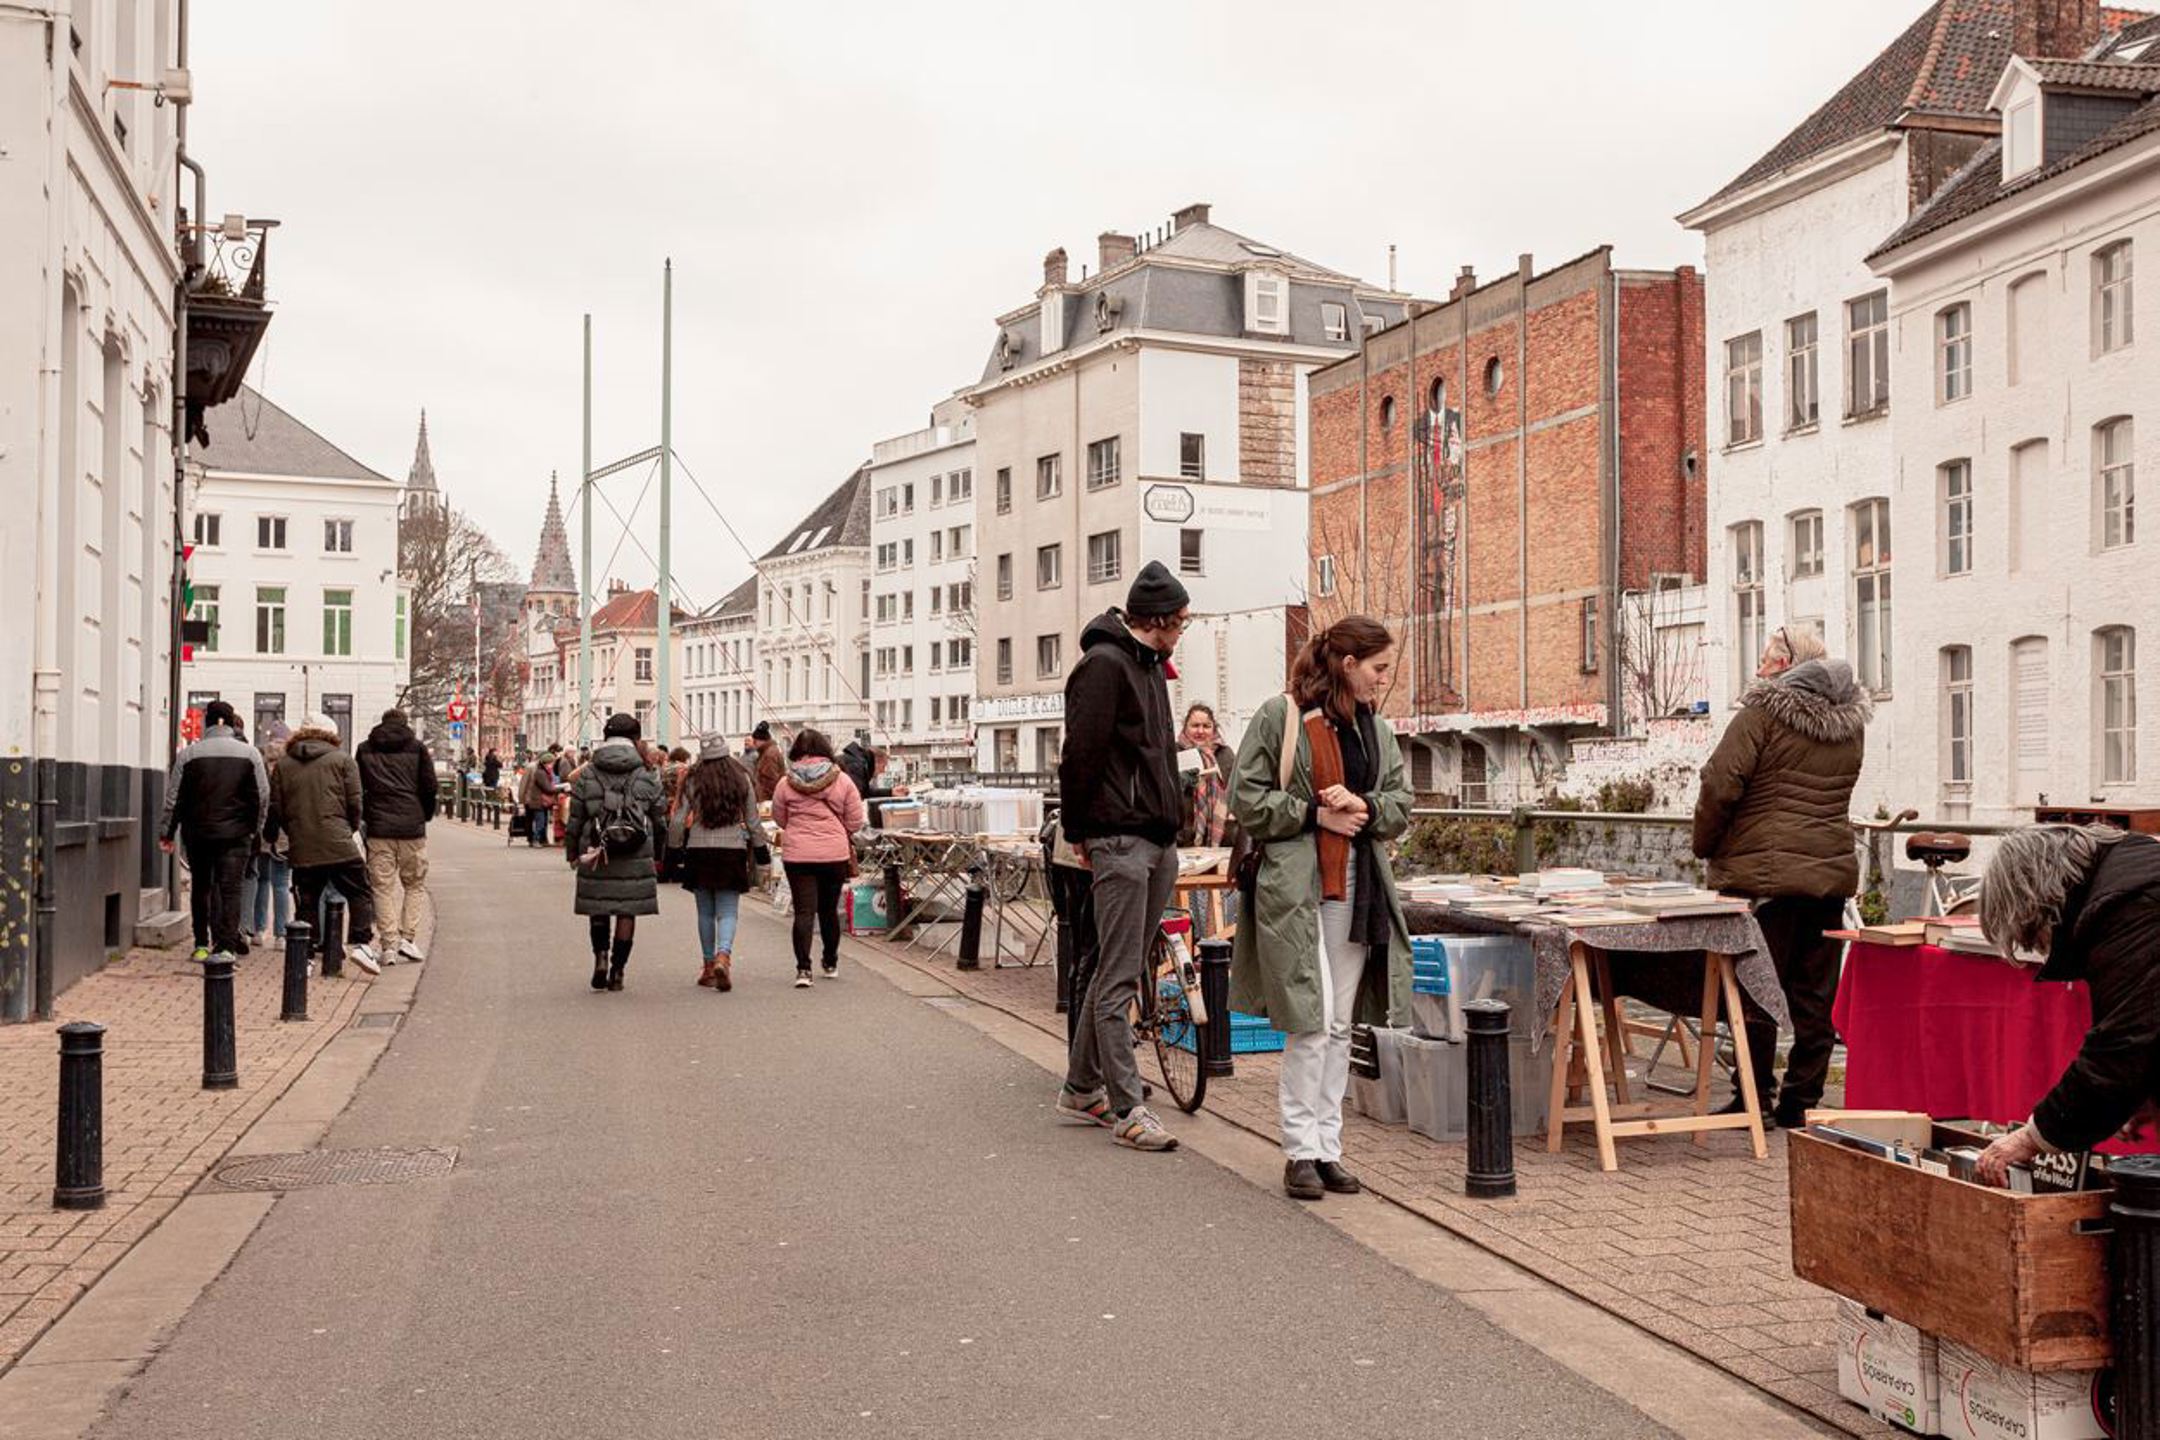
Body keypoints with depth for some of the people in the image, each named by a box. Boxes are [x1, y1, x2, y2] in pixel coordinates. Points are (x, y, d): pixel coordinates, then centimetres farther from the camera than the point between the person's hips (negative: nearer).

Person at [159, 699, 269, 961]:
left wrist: (166, 832, 10)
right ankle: (227, 946, -9)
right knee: (230, 888, -1)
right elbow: (262, 796, 1)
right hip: (236, 833, -1)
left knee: (200, 887, 15)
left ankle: (202, 944, 19)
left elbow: (174, 798, 3)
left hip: (197, 832, 1)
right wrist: (255, 830, 11)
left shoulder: (188, 754, 1)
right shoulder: (250, 753, 0)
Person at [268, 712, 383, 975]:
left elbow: (275, 809, 8)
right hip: (339, 845, -3)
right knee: (360, 893, 7)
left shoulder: (283, 765, 11)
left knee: (307, 902, 10)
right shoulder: (342, 760, 4)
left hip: (301, 849, 3)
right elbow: (355, 803, -1)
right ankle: (359, 942, -7)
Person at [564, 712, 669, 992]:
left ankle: (601, 956, 0)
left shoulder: (586, 775, 1)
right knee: (628, 911, 6)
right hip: (637, 858, 0)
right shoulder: (647, 775, 2)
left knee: (598, 907, 16)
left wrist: (572, 852, 13)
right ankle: (618, 970, 7)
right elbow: (660, 819, 6)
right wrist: (657, 855, 17)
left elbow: (575, 819, 2)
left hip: (596, 855, 0)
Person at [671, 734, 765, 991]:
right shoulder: (741, 780, 1)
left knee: (705, 912, 12)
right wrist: (760, 847, 19)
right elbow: (753, 820, 7)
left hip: (699, 851, 0)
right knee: (727, 912, 1)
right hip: (733, 850, 0)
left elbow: (679, 820, 2)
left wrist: (672, 846, 15)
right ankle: (723, 956, -23)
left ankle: (709, 966, 17)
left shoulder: (693, 781, -1)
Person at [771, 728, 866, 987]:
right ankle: (831, 964, 31)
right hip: (835, 853, 1)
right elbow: (855, 822, 1)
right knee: (829, 910, 16)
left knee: (804, 911, -1)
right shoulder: (842, 781, -3)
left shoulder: (785, 783, -3)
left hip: (797, 854, -1)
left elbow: (779, 819, 10)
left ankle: (803, 968, -13)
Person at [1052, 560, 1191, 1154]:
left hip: (1158, 842, 9)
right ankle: (1126, 1108, -4)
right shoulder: (1104, 664, -11)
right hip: (1119, 841, -9)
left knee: (1120, 972, 13)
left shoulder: (1149, 666, 19)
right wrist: (1079, 829, -8)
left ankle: (1081, 1089, 23)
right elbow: (1082, 753, -14)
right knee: (1118, 979, -6)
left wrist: (1171, 820, 15)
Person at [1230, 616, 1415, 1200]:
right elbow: (1247, 799, -5)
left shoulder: (1378, 729, 15)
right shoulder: (1280, 716, -4)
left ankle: (1327, 1148, 16)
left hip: (1359, 885, 6)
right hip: (1296, 885, -6)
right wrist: (1315, 814, -12)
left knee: (1340, 1024, 8)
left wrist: (1364, 806, -7)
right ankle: (1300, 1152, 1)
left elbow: (1400, 806, 14)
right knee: (1311, 1021, -9)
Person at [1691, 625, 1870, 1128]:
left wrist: (1706, 846, 0)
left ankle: (1753, 1100, 5)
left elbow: (1720, 785, -12)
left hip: (1765, 873, -6)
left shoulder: (1763, 713, -10)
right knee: (1815, 996, 9)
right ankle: (1802, 1101, 15)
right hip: (1833, 870, 6)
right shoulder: (1852, 723, 11)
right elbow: (1839, 793, 19)